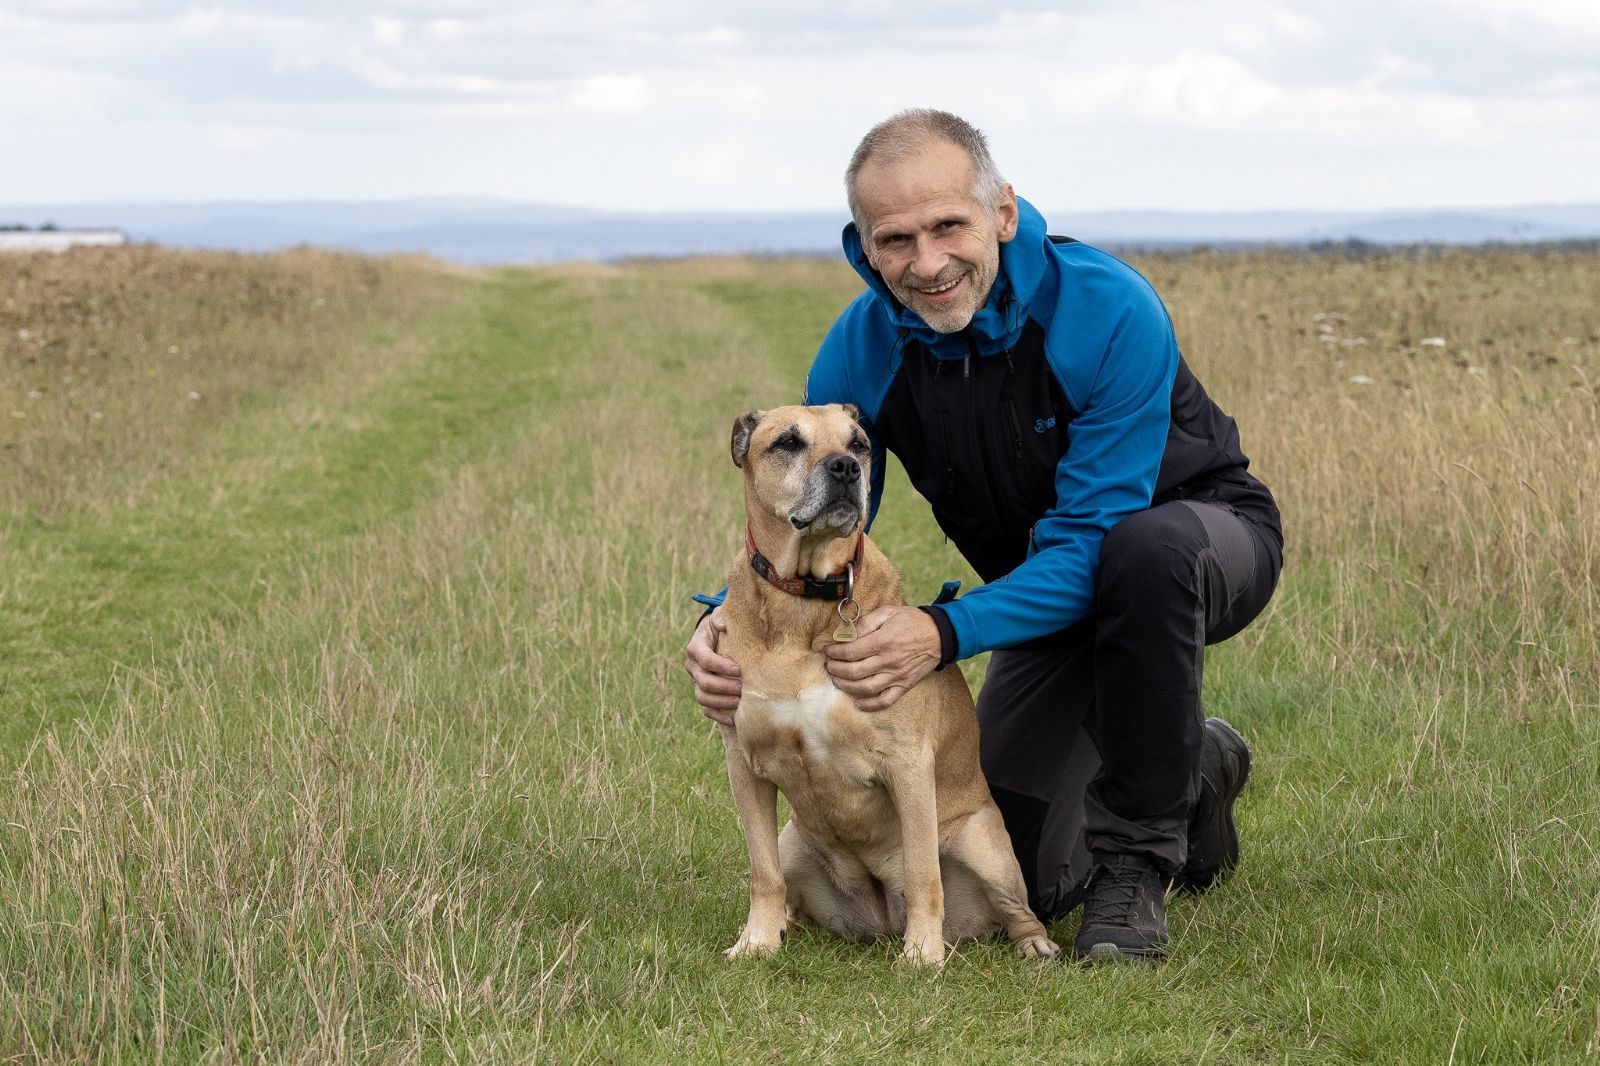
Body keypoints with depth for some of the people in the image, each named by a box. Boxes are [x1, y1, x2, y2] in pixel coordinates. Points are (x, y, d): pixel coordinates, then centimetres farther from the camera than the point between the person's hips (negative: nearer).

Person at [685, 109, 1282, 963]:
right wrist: (727, 621, -33)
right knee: (1018, 880, -3)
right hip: (1048, 591, 5)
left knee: (1148, 547, -42)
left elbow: (1092, 543, -36)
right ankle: (1194, 773, 29)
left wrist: (945, 633, -50)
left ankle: (1135, 863, -23)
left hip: (1204, 529, -4)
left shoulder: (1109, 312, -33)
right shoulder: (858, 354, -18)